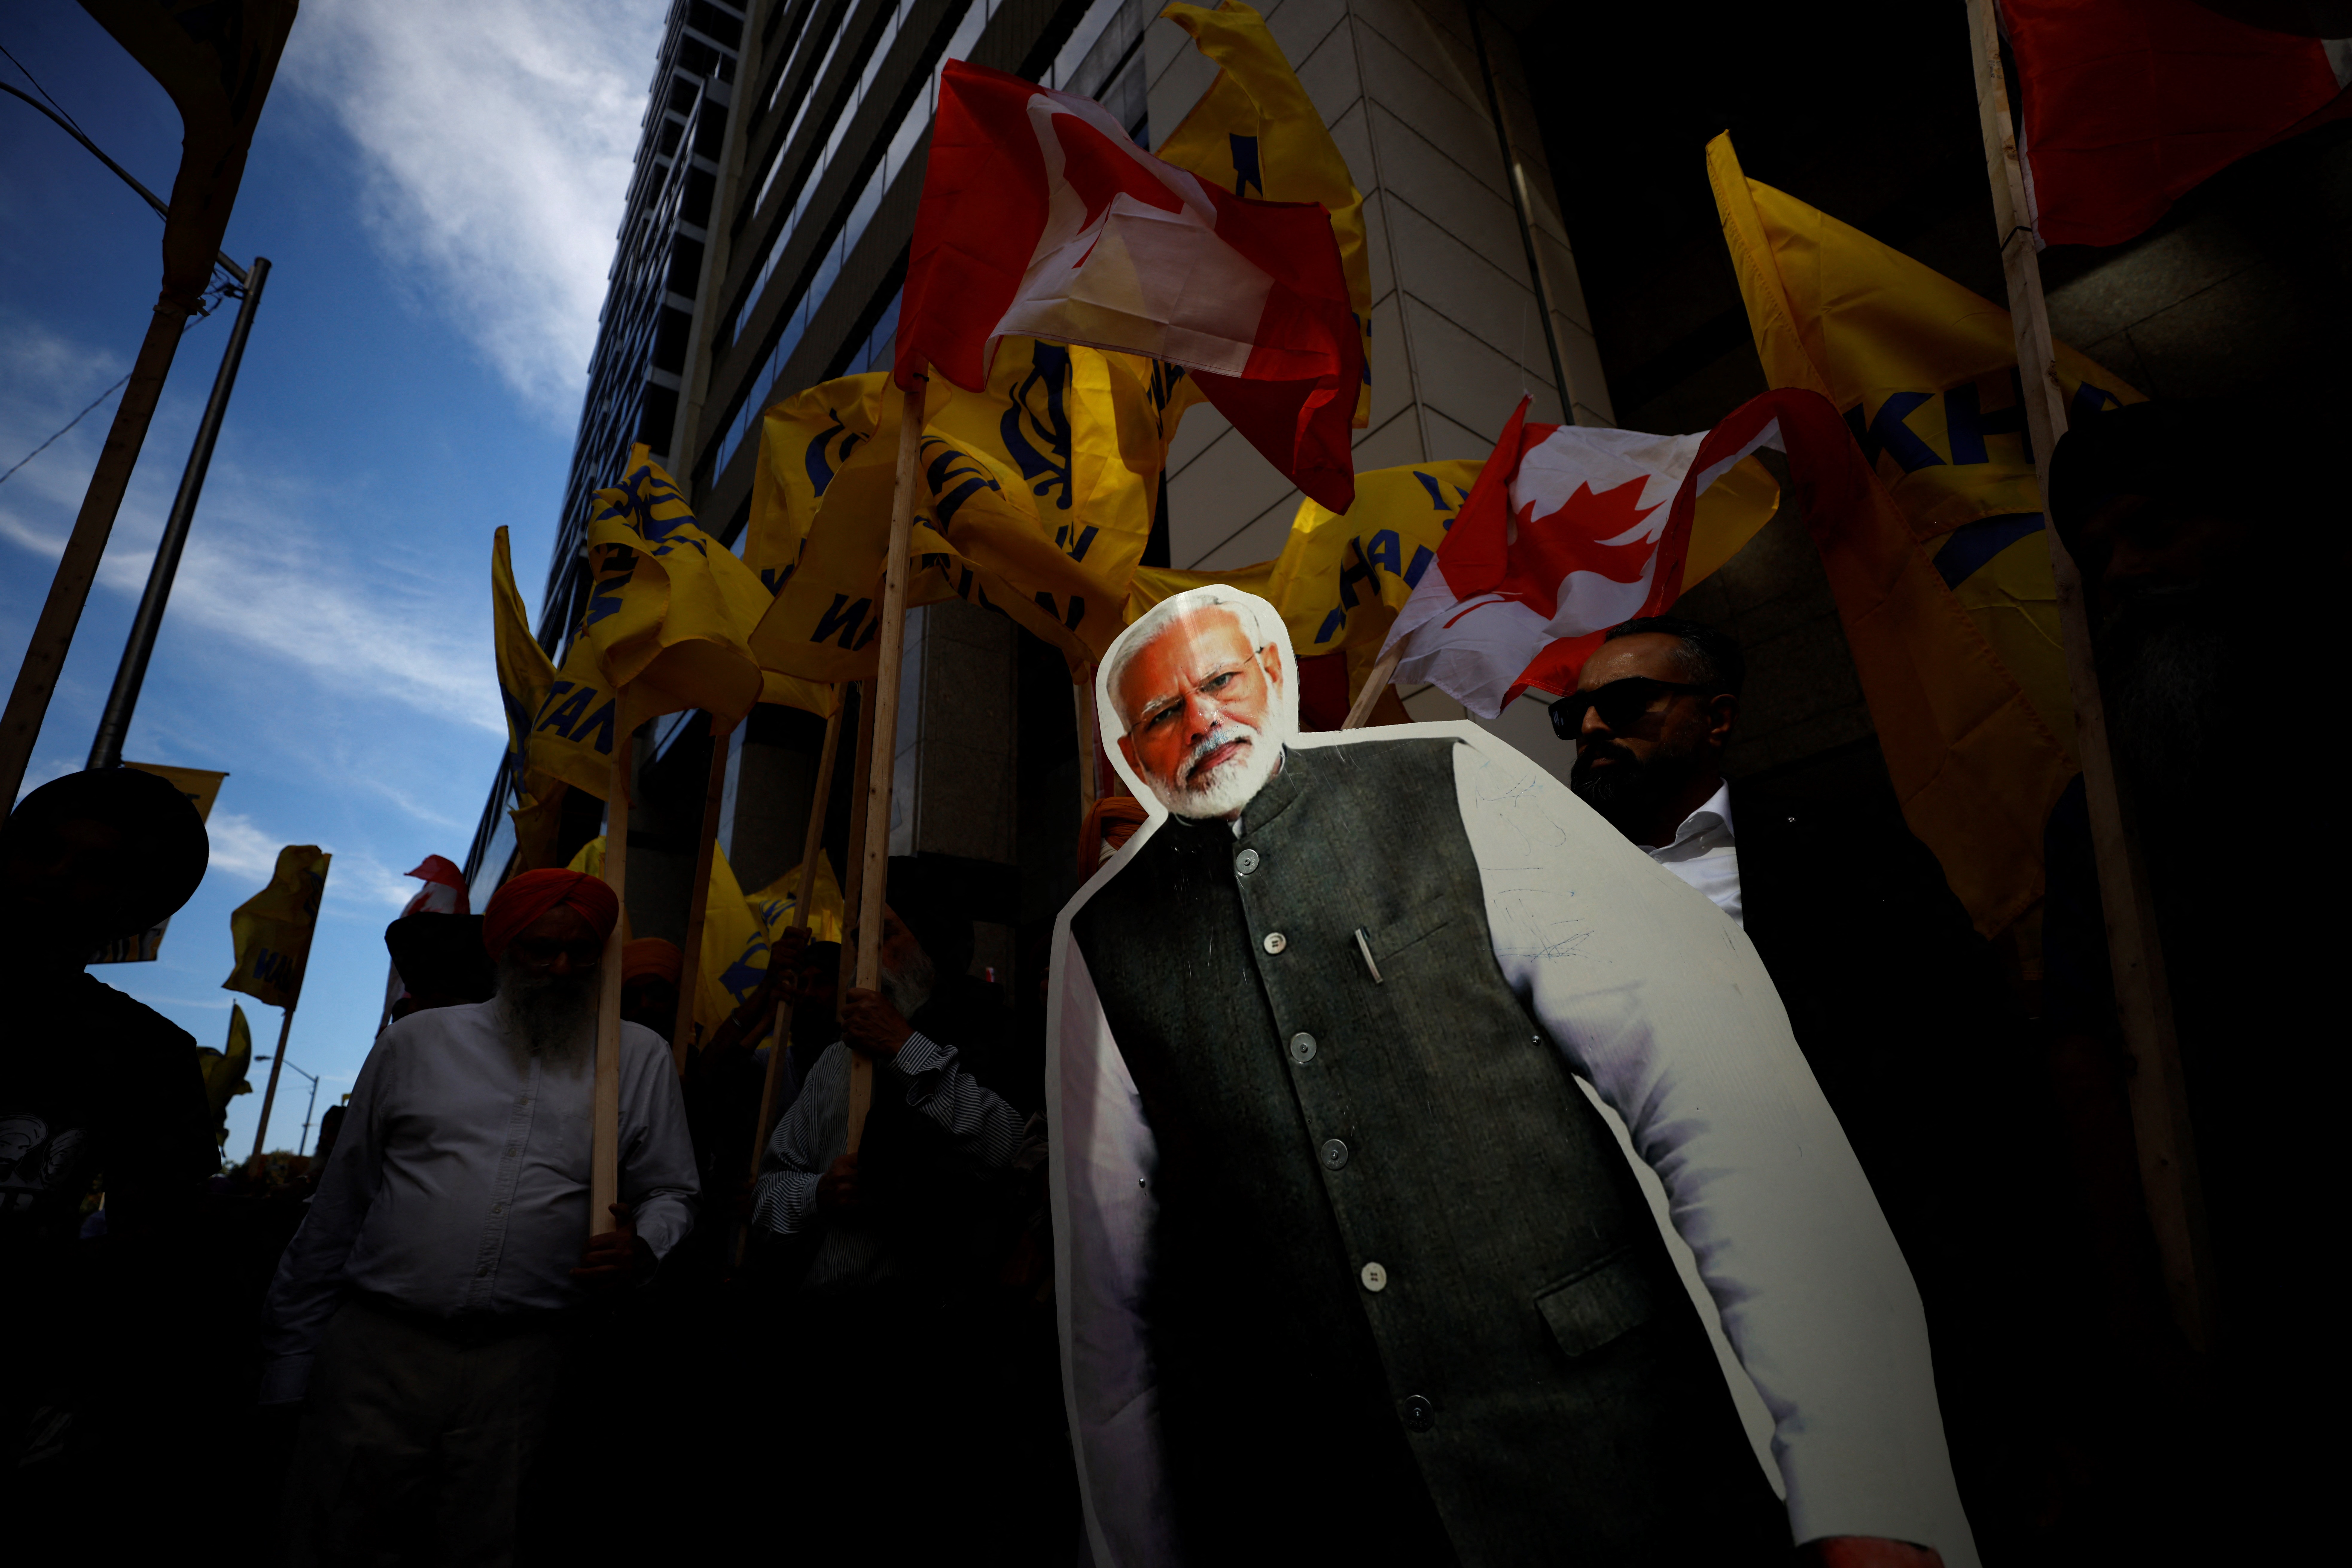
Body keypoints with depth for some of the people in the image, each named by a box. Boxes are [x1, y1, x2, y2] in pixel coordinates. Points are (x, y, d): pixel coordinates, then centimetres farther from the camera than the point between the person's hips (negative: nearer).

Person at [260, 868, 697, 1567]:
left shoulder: (640, 1058, 3)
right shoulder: (416, 1042, 7)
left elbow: (671, 1195, 7)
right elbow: (339, 1205, 11)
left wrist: (642, 1248, -15)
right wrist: (290, 1357, 11)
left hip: (520, 1362, 0)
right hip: (377, 1345, 1)